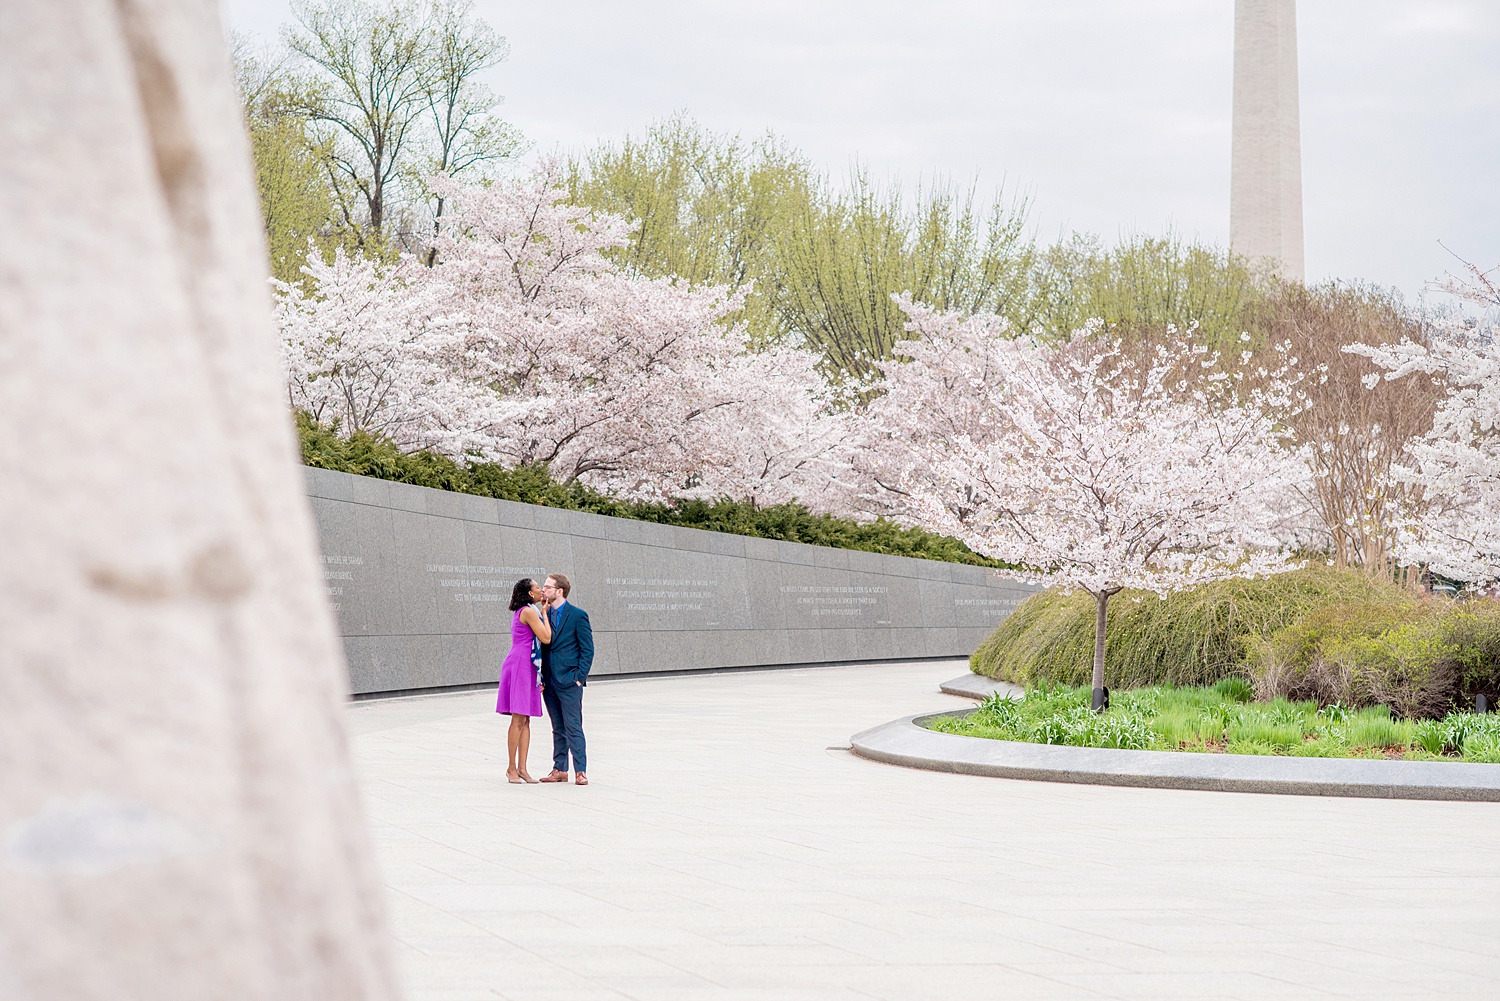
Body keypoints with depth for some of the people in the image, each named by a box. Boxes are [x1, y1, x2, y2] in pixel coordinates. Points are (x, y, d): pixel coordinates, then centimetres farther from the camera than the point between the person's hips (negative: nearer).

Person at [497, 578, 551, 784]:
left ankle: (521, 768, 6)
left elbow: (538, 635, 21)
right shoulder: (529, 612, -11)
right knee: (519, 719, -8)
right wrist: (544, 614, -3)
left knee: (525, 720, 7)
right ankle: (512, 768, -4)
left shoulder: (521, 612, 19)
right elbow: (546, 638, -12)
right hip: (520, 666, -10)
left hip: (526, 667, 10)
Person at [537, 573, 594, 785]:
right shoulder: (545, 615, 11)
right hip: (550, 682, 6)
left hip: (569, 682, -6)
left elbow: (587, 650, -6)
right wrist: (541, 677, 6)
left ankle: (581, 771, -2)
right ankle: (560, 770, 16)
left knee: (573, 728, -5)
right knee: (558, 729, 11)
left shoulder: (578, 615, -6)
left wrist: (579, 678, -11)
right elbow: (543, 646, 15)